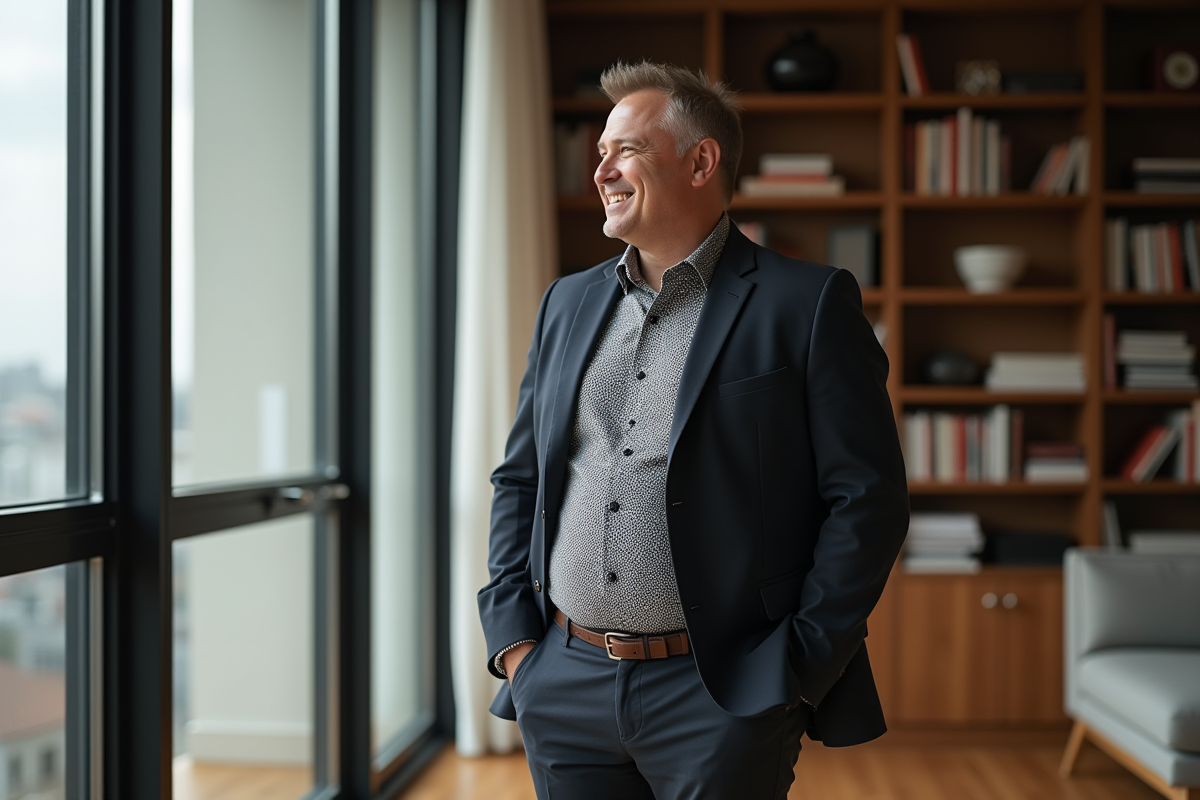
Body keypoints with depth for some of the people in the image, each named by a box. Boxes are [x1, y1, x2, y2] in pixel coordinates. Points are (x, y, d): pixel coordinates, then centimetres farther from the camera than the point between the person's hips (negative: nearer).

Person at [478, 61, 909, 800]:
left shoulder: (808, 305, -5)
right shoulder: (568, 302, 11)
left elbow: (869, 498, -8)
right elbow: (518, 480, 15)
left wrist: (797, 670, -11)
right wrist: (513, 638, 4)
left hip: (720, 695, -5)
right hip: (564, 688, 5)